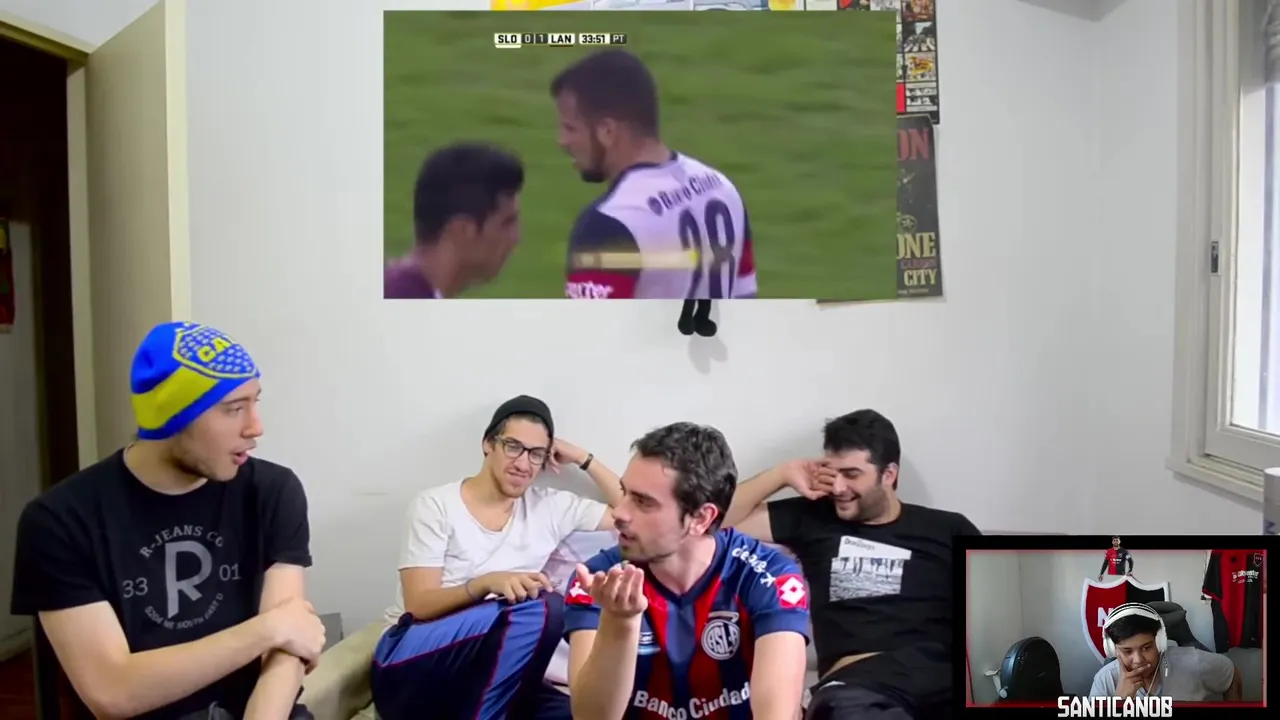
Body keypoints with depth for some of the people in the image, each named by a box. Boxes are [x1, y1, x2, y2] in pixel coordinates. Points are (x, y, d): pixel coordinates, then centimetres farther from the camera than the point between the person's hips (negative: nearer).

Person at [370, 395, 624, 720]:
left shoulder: (551, 507, 9)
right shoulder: (436, 505, -2)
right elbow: (420, 605, -10)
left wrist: (583, 459, 5)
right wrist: (488, 583, -27)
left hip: (484, 673, 4)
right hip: (410, 666, -3)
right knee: (541, 608, -31)